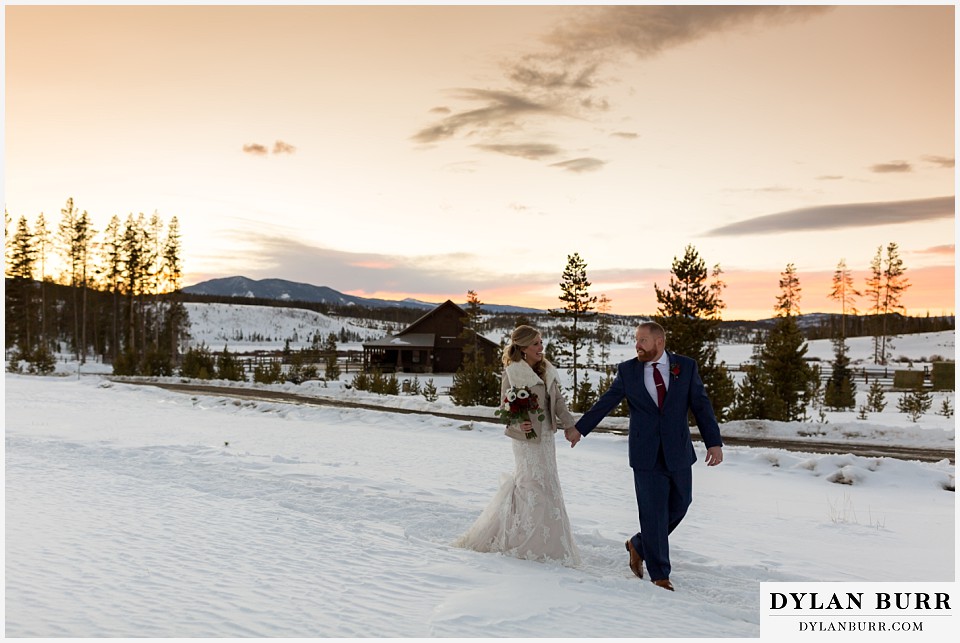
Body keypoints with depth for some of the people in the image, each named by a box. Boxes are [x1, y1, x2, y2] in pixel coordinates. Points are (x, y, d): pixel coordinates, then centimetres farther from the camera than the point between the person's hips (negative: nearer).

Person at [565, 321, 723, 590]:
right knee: (653, 514, 1)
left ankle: (638, 545, 36)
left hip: (679, 453, 2)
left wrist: (714, 442, -6)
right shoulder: (627, 370, 0)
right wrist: (579, 428, 8)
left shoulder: (686, 366, 0)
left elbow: (701, 405, 0)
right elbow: (605, 402, 7)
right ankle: (660, 574, 15)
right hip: (646, 456, -2)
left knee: (678, 507, 12)